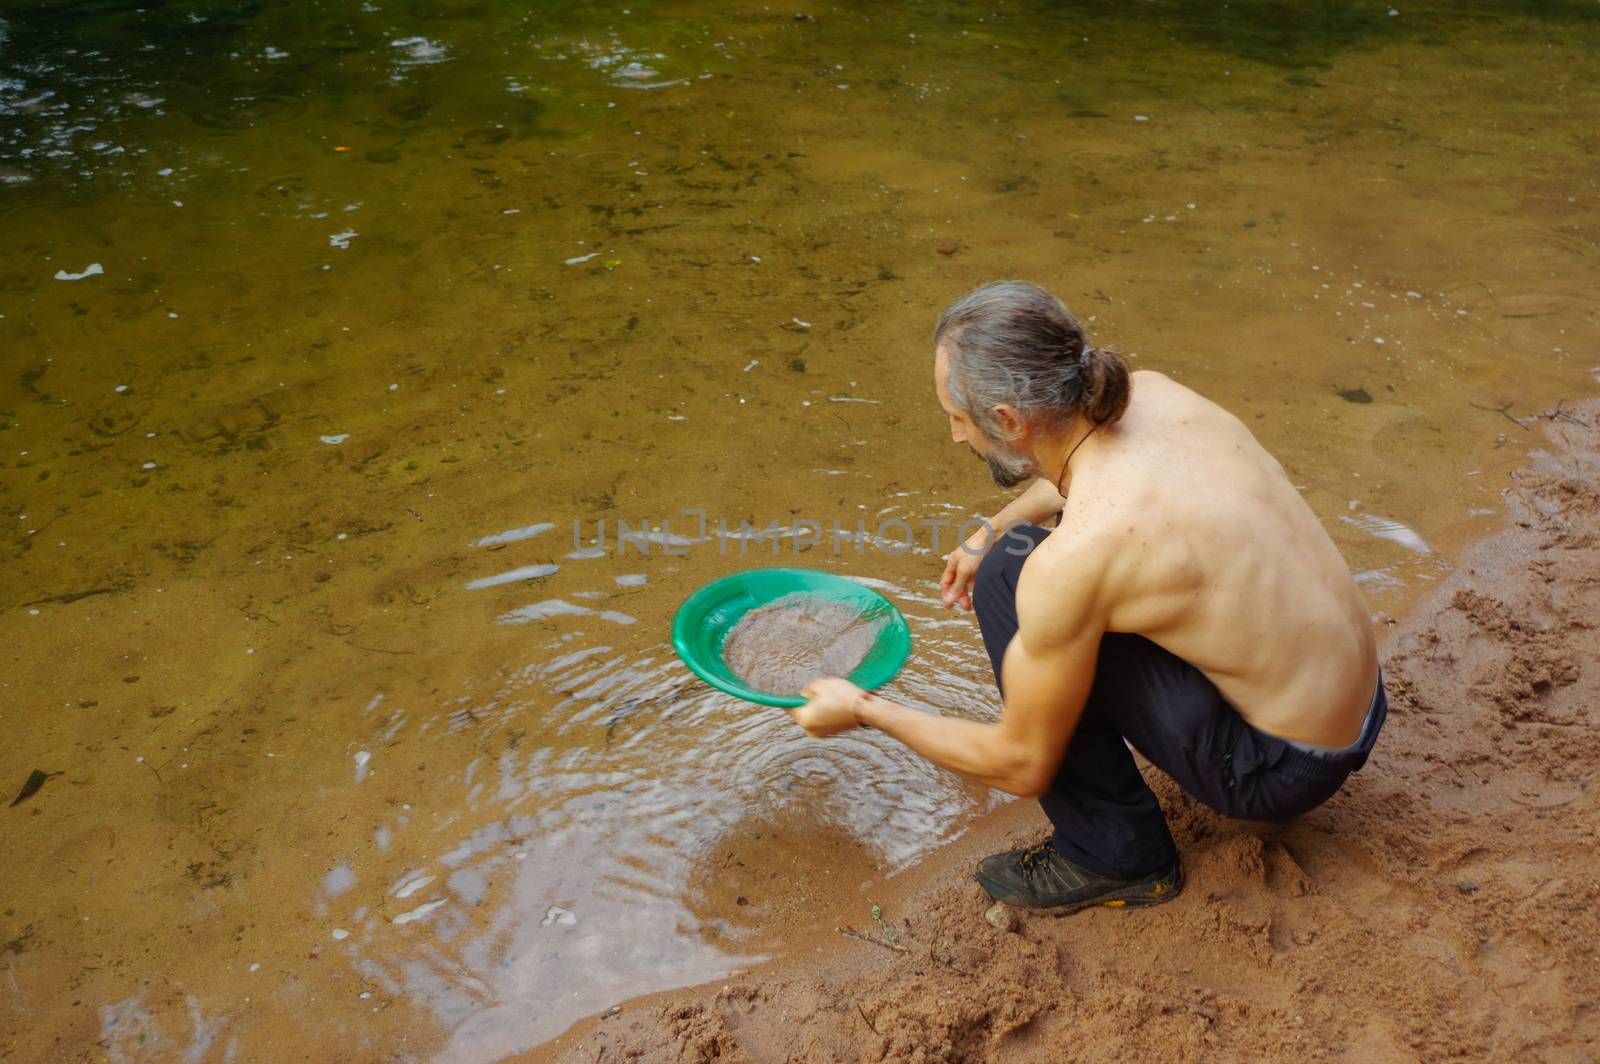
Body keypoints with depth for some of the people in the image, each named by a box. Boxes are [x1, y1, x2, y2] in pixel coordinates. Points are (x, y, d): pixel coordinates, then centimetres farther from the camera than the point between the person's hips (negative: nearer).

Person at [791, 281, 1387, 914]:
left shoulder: (1070, 562, -28)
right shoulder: (1150, 392, -7)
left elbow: (1022, 766, -13)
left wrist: (864, 712, -2)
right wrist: (992, 531, 22)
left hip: (1283, 774, -8)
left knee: (1007, 575, -13)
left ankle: (1119, 859, 0)